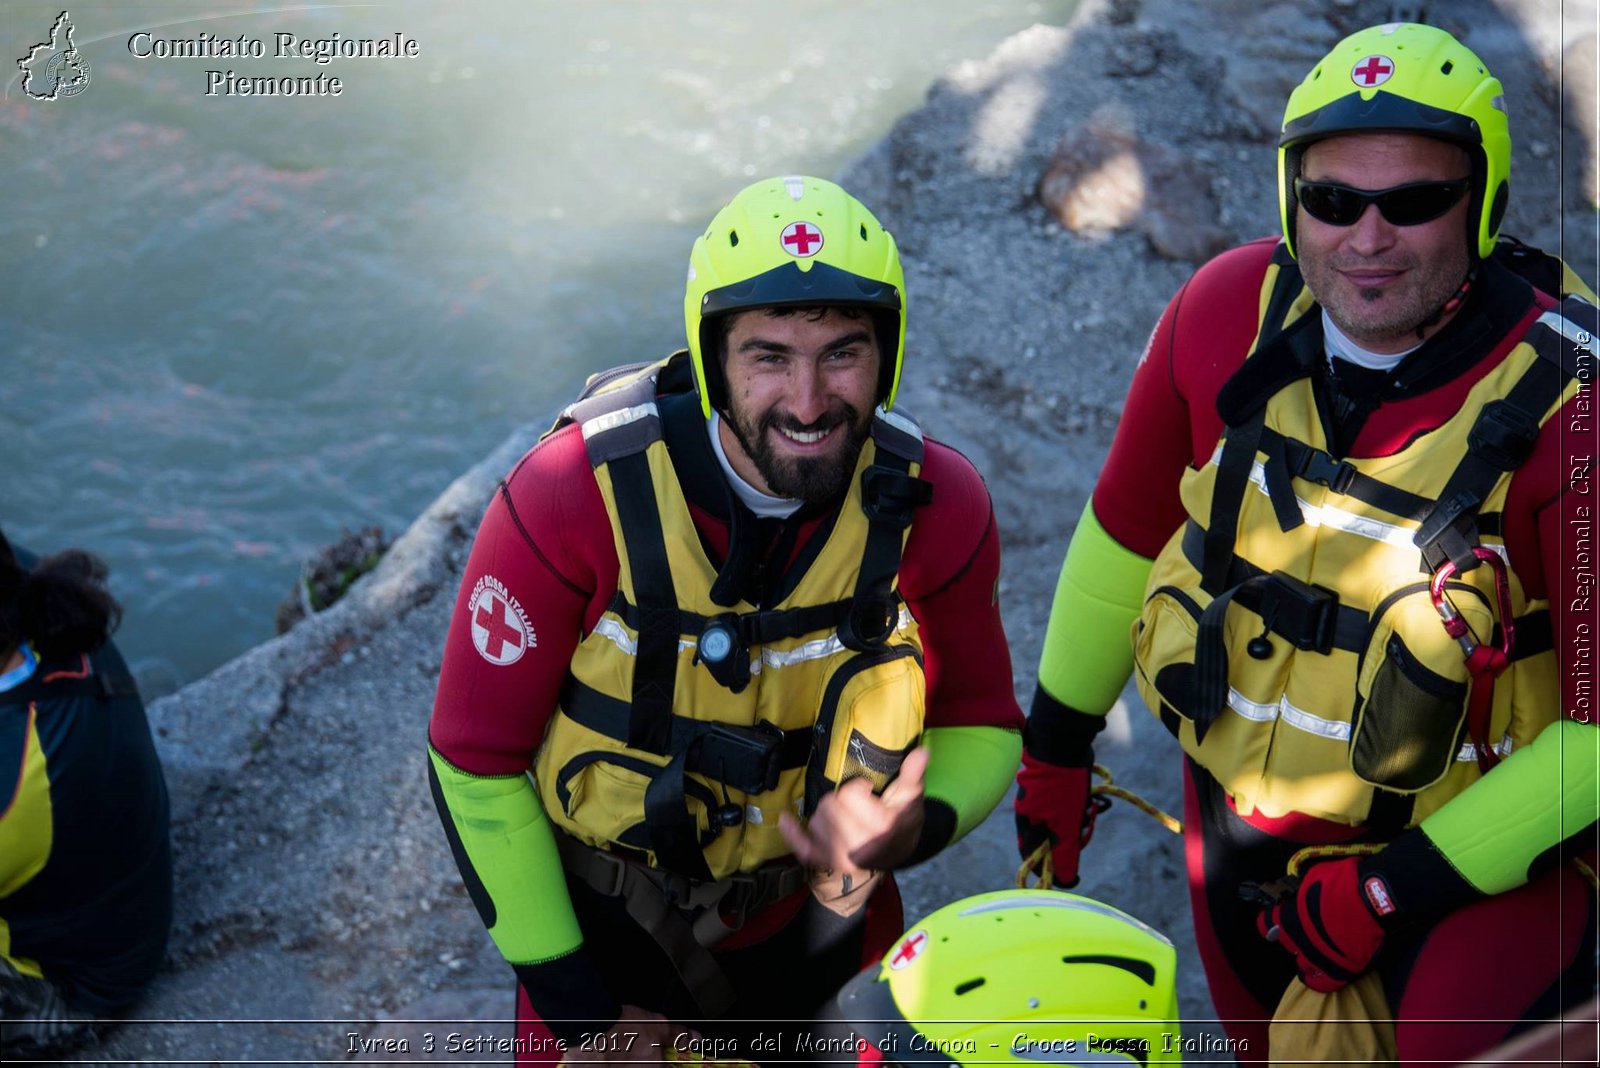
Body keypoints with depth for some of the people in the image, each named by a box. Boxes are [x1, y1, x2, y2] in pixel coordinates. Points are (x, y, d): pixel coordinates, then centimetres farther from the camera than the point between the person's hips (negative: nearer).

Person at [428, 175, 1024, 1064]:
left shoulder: (935, 507, -18)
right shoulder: (577, 494, -26)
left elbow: (980, 722, -2)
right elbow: (474, 755, -16)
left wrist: (919, 826, -25)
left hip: (820, 923, 3)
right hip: (603, 925, -2)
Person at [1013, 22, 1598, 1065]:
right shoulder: (1228, 310, -13)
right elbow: (1127, 526, 2)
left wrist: (1400, 887, -22)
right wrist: (1056, 741, 11)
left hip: (1474, 849, -4)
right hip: (1241, 812, 4)